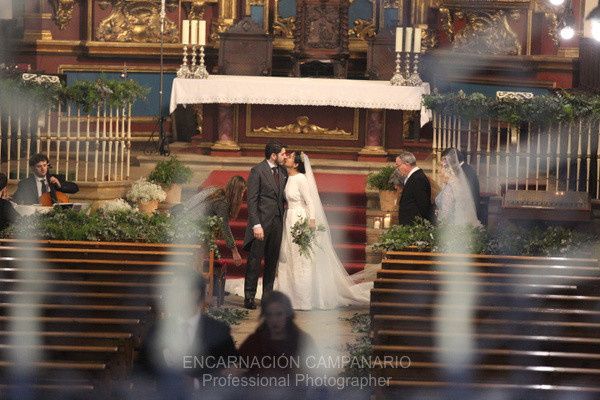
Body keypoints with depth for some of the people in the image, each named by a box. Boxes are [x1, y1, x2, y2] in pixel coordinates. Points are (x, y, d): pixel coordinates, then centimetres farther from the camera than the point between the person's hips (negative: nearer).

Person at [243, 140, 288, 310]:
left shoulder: (283, 172, 11)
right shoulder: (257, 171, -9)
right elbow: (251, 200, -11)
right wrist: (256, 224, -18)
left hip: (277, 222, 6)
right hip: (261, 222, -6)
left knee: (272, 262, 10)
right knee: (255, 261, -2)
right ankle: (249, 297, 4)